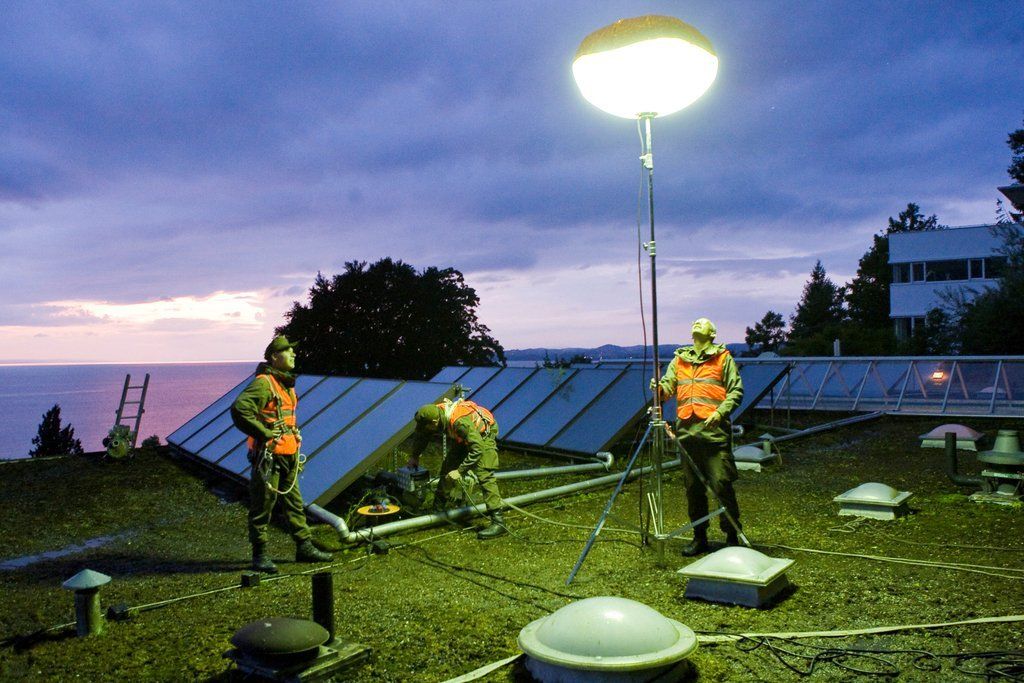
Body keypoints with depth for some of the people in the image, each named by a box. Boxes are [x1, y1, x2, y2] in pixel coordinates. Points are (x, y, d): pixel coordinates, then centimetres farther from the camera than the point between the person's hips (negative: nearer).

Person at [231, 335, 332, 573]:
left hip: (288, 455, 10)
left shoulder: (287, 384, 17)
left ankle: (304, 547, 22)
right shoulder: (264, 383, -14)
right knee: (262, 507, 0)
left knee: (295, 503, 14)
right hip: (268, 455, -9)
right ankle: (260, 555, 9)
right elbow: (239, 409, -26)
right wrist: (265, 433, -21)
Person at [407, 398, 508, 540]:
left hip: (483, 436, -8)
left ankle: (498, 522, -21)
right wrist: (414, 456, 15)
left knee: (484, 475, -19)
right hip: (463, 438, 8)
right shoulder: (435, 413, -18)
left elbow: (478, 448, -40)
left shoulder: (460, 422, -42)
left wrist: (460, 471, -38)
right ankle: (438, 506, 30)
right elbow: (422, 435, 5)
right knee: (448, 467, 10)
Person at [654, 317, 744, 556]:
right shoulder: (679, 359, 17)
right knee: (692, 486, 8)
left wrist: (720, 412, -13)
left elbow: (736, 390, 2)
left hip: (714, 429, -4)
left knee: (721, 483, -6)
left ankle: (732, 537, 8)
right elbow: (668, 385, 8)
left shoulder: (723, 357, 7)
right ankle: (699, 537, 19)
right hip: (686, 429, 4)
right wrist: (660, 388, -15)